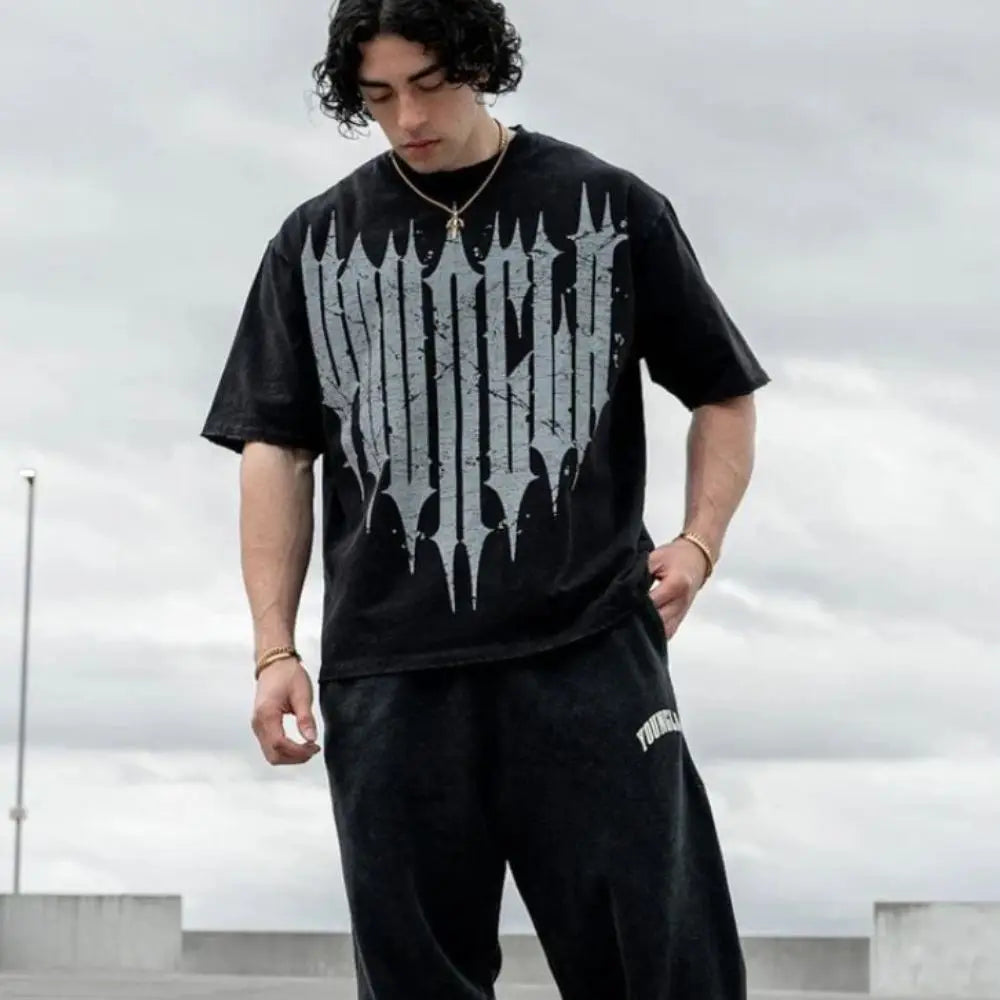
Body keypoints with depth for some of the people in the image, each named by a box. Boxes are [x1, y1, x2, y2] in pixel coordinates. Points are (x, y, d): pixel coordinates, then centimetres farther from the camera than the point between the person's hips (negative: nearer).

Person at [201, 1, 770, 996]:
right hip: (389, 675, 2)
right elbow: (276, 449, 12)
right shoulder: (315, 243, 12)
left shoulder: (612, 211, 7)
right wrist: (274, 649, 4)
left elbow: (723, 394, 14)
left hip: (590, 652, -2)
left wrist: (699, 540, -3)